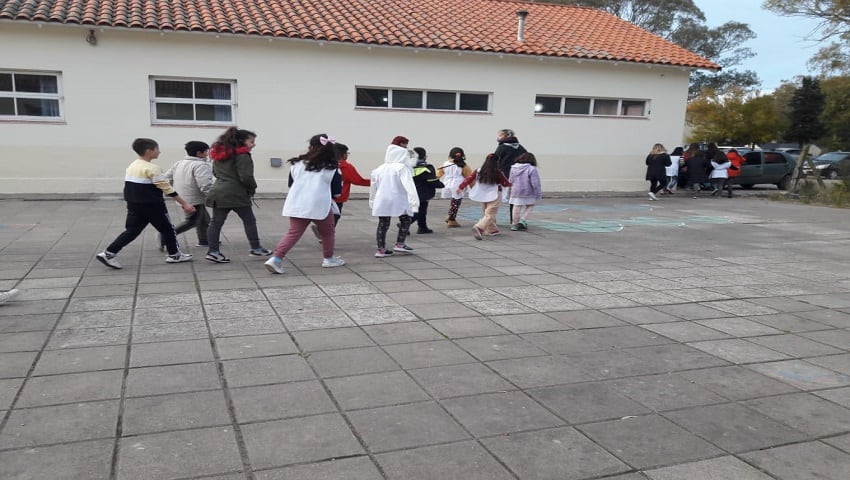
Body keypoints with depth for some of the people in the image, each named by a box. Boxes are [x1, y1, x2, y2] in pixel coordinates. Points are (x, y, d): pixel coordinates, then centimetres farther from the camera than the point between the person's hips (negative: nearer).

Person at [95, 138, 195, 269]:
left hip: (134, 206, 8)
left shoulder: (132, 166, 10)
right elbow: (167, 188, -18)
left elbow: (130, 187, 14)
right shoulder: (152, 168, -16)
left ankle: (108, 254, 1)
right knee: (167, 229, 9)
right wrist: (184, 203, -15)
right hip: (152, 206, -8)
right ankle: (174, 255, 19)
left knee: (132, 230, 9)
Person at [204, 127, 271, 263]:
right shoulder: (242, 155, -13)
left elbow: (215, 172, 22)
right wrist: (252, 188, 0)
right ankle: (256, 248, 13)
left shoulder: (219, 154, 14)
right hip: (236, 194, -7)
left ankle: (213, 251, 2)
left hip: (218, 192, 7)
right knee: (249, 221, 7)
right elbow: (246, 177, -18)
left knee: (216, 222, 5)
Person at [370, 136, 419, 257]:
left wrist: (372, 201, 27)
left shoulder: (379, 169, 7)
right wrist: (414, 201, -23)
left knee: (383, 224, 10)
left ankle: (381, 249, 13)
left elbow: (373, 187, 15)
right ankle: (400, 244, 10)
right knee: (405, 220, 13)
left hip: (381, 201, 5)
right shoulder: (403, 168, -9)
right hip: (398, 200, -5)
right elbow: (409, 185, -19)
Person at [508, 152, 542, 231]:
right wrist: (538, 194, -5)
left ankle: (514, 224, 14)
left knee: (516, 207, 11)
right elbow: (535, 184, -14)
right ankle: (523, 220, 3)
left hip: (515, 192, 4)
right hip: (528, 193, -4)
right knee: (530, 206, 15)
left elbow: (510, 181, 14)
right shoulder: (532, 169, -14)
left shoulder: (513, 168, 4)